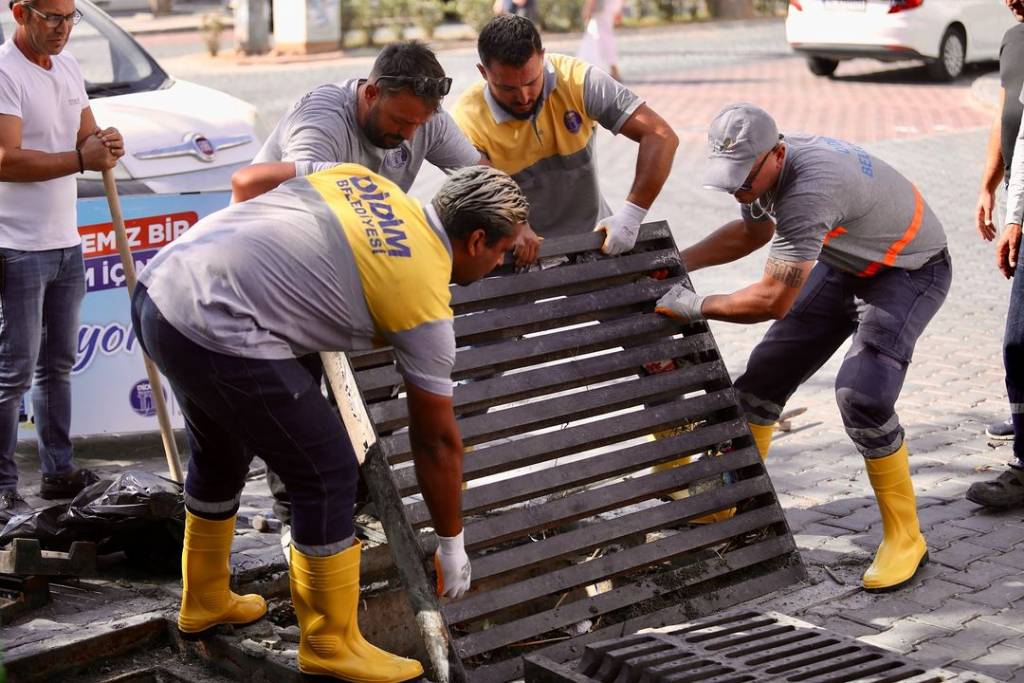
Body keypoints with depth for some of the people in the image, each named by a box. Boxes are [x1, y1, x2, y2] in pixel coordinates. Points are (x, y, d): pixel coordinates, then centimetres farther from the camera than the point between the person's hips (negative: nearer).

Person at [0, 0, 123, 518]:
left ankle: (59, 471, 26)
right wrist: (81, 159, -23)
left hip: (66, 243, 8)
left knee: (58, 364, 16)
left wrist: (105, 145, -6)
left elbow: (86, 134, 18)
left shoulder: (68, 67, 12)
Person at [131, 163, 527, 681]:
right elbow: (436, 441, 5)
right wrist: (451, 546, 17)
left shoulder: (363, 178, 14)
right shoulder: (425, 297, -3)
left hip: (158, 286, 9)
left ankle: (205, 603, 46)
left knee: (220, 454, 28)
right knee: (326, 474, 5)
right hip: (215, 334, -9)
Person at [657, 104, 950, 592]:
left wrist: (692, 306, -25)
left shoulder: (809, 190, -39)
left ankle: (904, 538, -9)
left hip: (911, 271, -9)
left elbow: (774, 300, -37)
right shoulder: (762, 167, -10)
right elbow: (752, 230, 13)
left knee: (861, 395, -26)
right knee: (766, 373, 6)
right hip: (846, 264, 9)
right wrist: (677, 263, 4)